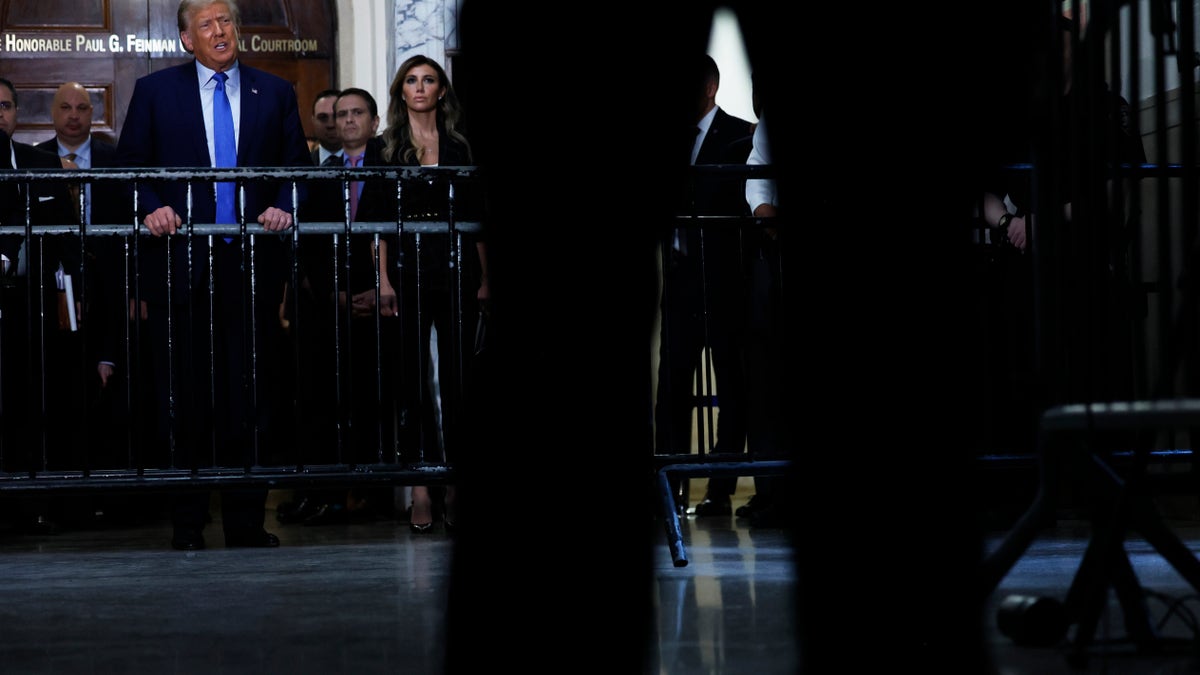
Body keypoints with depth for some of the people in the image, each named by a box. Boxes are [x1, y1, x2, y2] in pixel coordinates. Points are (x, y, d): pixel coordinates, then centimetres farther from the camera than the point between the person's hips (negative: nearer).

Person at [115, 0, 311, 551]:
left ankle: (246, 521, 8)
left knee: (251, 393, 1)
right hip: (180, 261, -1)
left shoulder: (275, 93, 12)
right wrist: (152, 207, -11)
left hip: (253, 260, 1)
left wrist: (283, 206, -8)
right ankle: (187, 522, 7)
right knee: (184, 395, 0)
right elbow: (129, 166, 6)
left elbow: (297, 167, 11)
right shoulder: (154, 91, 8)